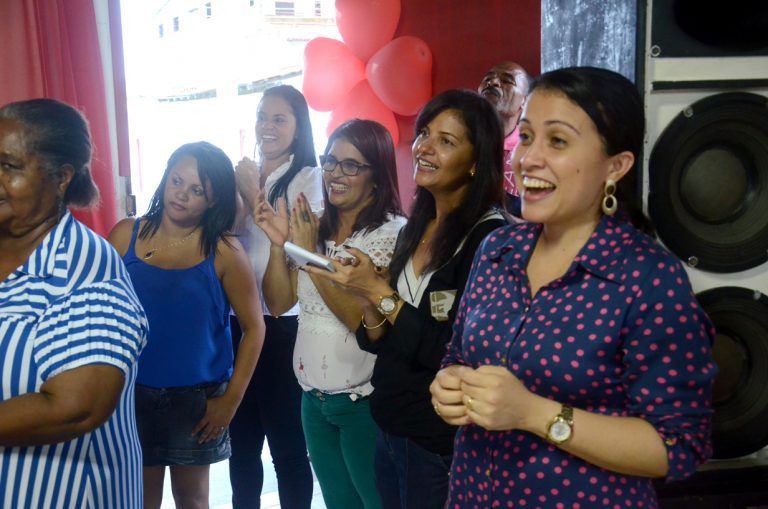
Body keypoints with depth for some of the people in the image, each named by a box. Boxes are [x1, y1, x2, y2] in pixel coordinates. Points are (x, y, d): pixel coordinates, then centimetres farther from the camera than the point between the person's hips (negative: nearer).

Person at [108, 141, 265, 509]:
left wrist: (231, 399, -6)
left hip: (198, 397, -1)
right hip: (132, 394, 1)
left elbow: (253, 327, -4)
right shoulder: (126, 235, -3)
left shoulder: (223, 251, -8)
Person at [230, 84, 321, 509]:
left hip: (284, 325, -5)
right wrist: (241, 195, -6)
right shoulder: (243, 174, 9)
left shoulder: (310, 178, -7)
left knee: (287, 444, 8)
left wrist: (255, 196, -11)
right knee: (241, 440, 18)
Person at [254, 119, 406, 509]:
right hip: (314, 398, 6)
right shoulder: (314, 228, 4)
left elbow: (367, 322, -24)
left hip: (364, 402, -6)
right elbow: (278, 304, 4)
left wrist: (310, 254, -23)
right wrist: (279, 244, -10)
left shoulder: (393, 233, -15)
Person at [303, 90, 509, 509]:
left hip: (442, 449, -7)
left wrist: (381, 294, -20)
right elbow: (379, 341, 9)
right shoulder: (413, 230, 5)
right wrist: (371, 306, -10)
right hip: (389, 433, 7)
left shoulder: (490, 239, -17)